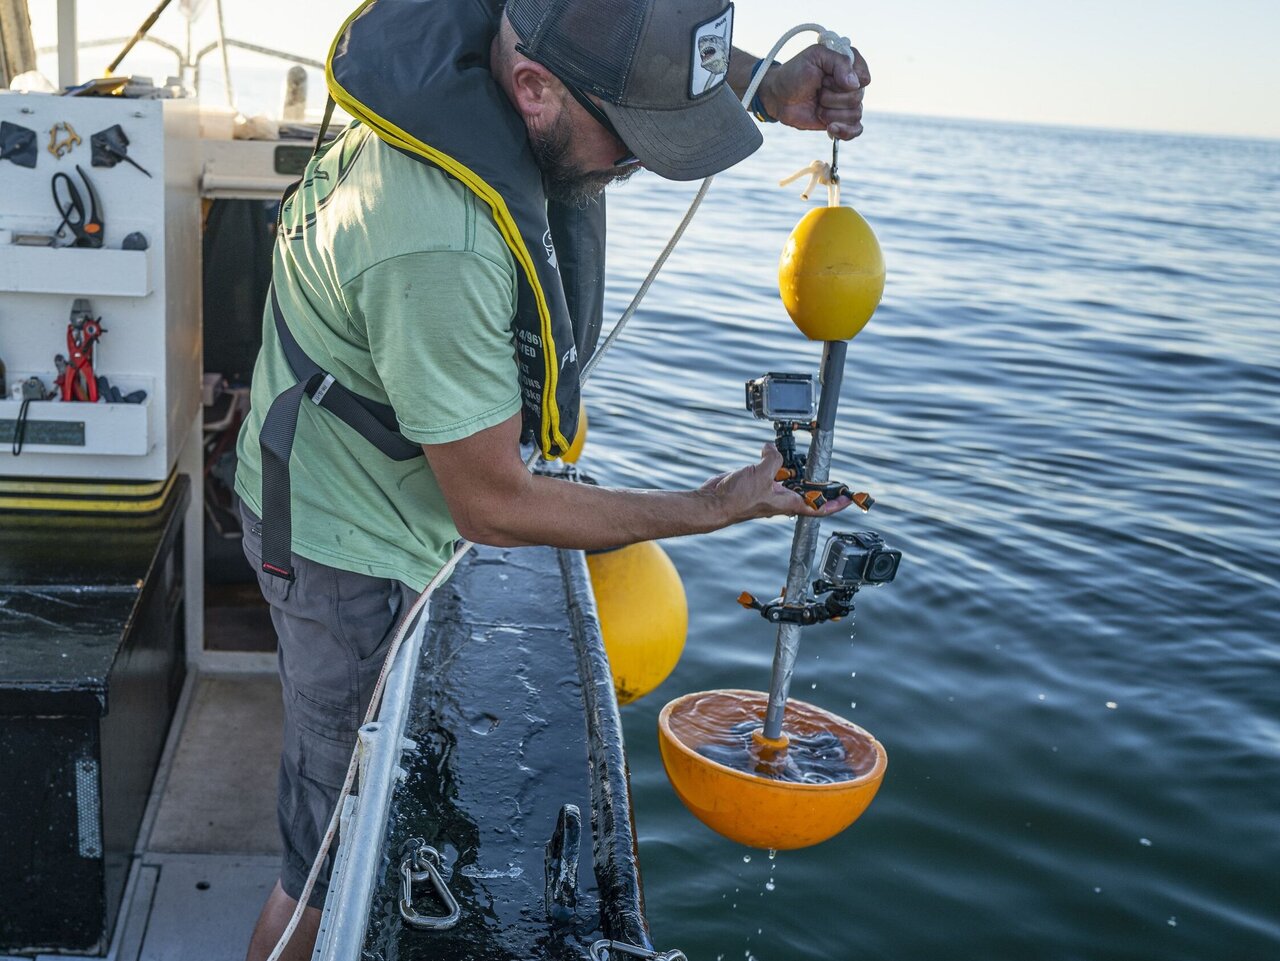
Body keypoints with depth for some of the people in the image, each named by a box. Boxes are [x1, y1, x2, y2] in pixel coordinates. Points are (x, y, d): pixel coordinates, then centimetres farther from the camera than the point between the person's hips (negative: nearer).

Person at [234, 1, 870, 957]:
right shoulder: (437, 250, -39)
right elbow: (493, 506, -25)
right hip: (360, 554, -9)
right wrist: (712, 507, -15)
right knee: (343, 871, 8)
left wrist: (772, 84, -11)